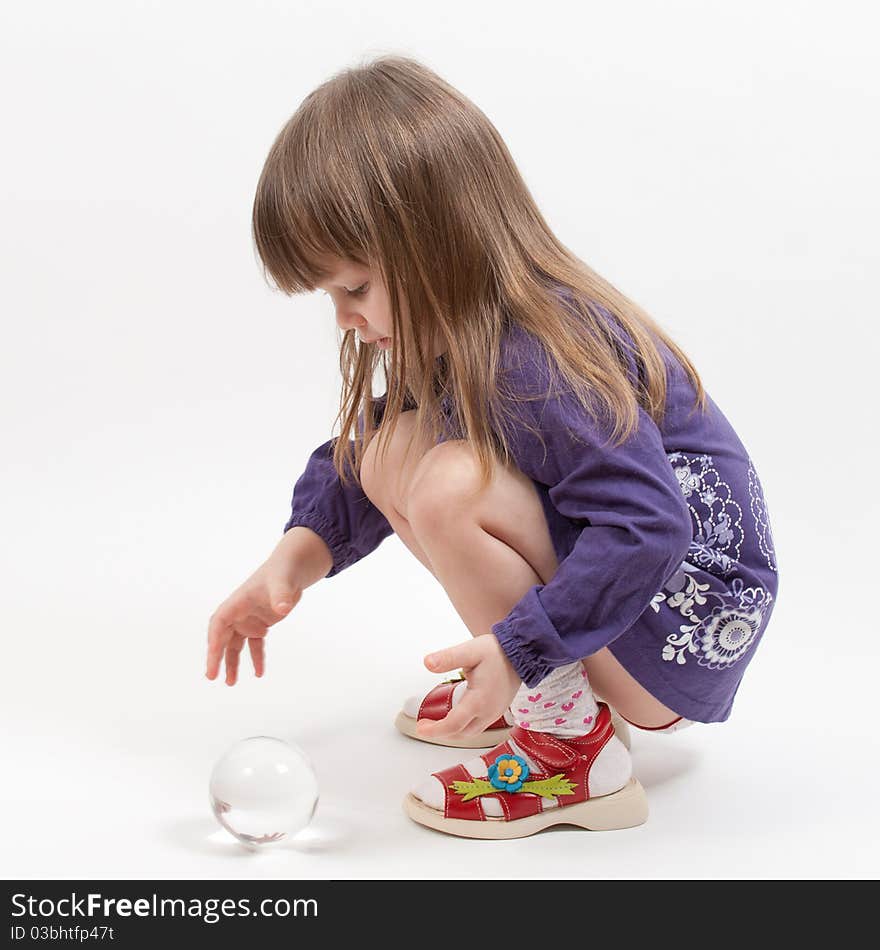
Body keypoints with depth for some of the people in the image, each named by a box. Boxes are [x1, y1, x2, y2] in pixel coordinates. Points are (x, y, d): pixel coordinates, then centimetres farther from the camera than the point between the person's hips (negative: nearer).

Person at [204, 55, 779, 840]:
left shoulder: (538, 362, -29)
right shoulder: (456, 340, 0)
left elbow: (650, 526, -33)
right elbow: (354, 462, 9)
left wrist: (518, 648, -35)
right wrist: (294, 560, -7)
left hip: (681, 620, -9)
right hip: (592, 568, 10)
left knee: (450, 488, -29)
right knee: (394, 450, 0)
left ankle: (576, 749, -13)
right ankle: (533, 694, 9)